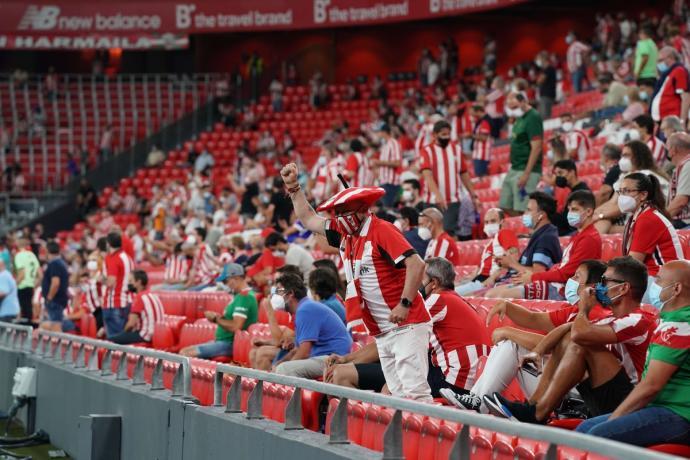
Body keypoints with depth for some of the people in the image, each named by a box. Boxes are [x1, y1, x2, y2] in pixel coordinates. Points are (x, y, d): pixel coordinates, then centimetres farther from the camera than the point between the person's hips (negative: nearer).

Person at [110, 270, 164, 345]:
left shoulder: (139, 297, -12)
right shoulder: (154, 296, 14)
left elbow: (131, 323, -14)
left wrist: (124, 331, 5)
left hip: (144, 336, -9)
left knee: (111, 341, -9)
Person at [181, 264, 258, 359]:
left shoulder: (244, 296, -17)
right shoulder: (241, 295, 16)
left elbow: (235, 326, -25)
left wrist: (216, 319, -11)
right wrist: (219, 317, 4)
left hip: (229, 344, -11)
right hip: (224, 341, 11)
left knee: (185, 353, -20)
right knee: (184, 351, 9)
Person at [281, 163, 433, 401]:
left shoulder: (382, 230, -11)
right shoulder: (345, 234, 13)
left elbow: (416, 264, -21)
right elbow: (309, 219, 26)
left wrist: (404, 304, -25)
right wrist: (293, 187, 19)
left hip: (406, 325, -8)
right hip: (381, 333, 8)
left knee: (414, 391, -16)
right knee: (398, 396, 4)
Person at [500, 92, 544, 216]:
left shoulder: (533, 118, -14)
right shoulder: (519, 118, 14)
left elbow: (536, 148, -19)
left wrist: (526, 174, -22)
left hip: (525, 170, -10)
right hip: (514, 169, 10)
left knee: (521, 211, -11)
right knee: (505, 207, 11)